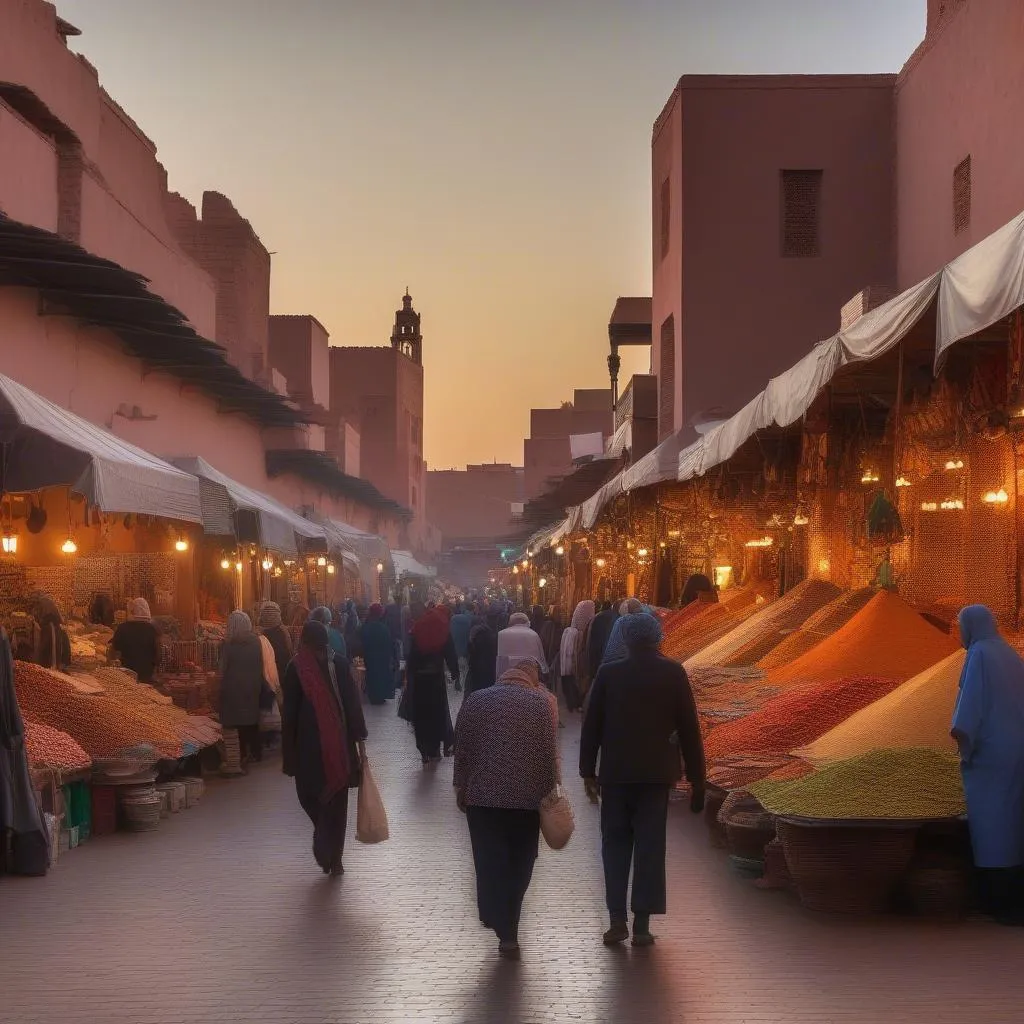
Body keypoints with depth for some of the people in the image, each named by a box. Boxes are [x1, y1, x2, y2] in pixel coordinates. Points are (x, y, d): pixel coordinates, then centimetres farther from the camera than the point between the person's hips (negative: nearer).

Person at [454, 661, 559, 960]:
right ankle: (507, 932, 17)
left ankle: (503, 928, 10)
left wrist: (461, 789, 15)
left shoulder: (475, 700, 4)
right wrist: (549, 792, 5)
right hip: (527, 795, 0)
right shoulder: (542, 702, -2)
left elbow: (462, 750, 6)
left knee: (489, 860, 9)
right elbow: (550, 753, -3)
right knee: (519, 863, 12)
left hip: (482, 794, 1)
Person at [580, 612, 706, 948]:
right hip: (656, 773, 0)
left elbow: (591, 725, 0)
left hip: (616, 772, 0)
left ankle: (617, 920, 4)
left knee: (615, 844, 11)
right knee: (649, 847, 4)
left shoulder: (609, 673, -3)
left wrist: (588, 771, 8)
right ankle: (641, 925, 2)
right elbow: (689, 728, -2)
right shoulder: (673, 674, -4)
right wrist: (696, 779, 4)